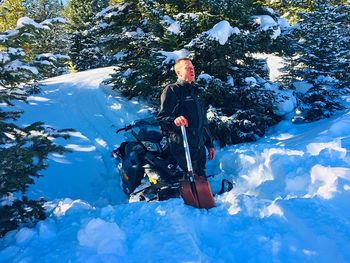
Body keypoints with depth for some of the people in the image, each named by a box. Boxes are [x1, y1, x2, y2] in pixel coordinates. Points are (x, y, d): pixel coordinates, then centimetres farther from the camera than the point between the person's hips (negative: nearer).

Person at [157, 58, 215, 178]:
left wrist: (209, 144, 24)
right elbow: (161, 118, -13)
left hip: (199, 145, 8)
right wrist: (174, 120, -35)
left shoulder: (194, 92, 23)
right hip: (181, 145, -8)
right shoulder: (171, 90, -3)